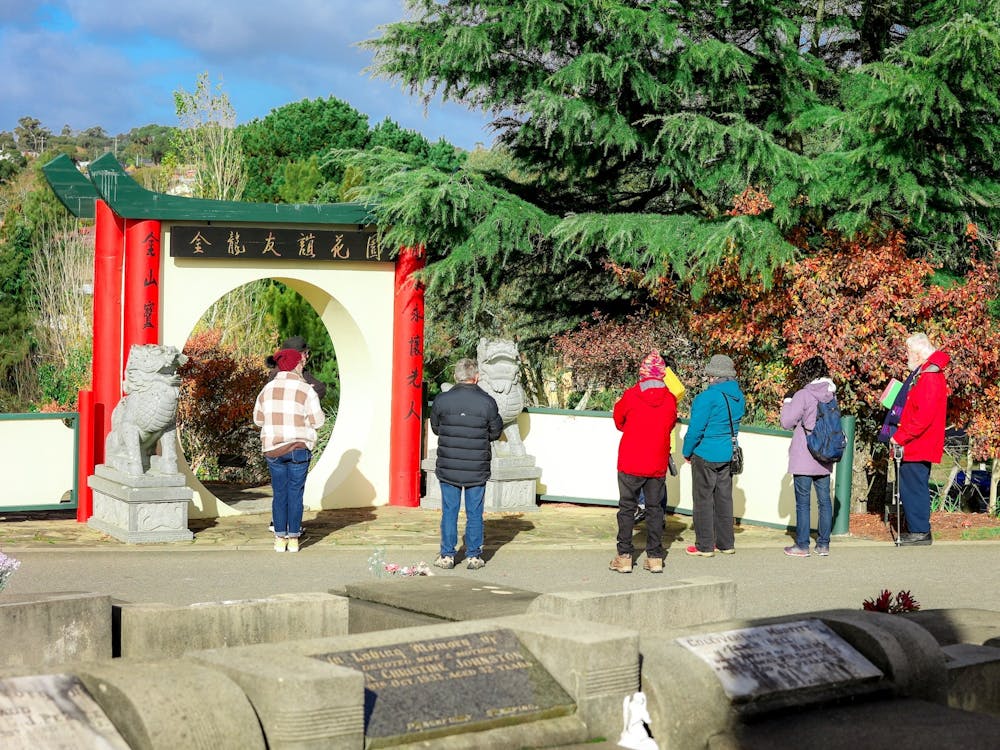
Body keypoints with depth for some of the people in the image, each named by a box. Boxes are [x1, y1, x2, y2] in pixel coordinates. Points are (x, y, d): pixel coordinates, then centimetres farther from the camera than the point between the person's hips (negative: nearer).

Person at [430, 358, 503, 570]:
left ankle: (447, 555, 12)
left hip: (448, 468, 1)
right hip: (477, 470, -1)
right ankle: (473, 556, 13)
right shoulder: (487, 402, -8)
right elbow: (496, 432, 2)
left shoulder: (441, 401, -5)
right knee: (474, 513, 9)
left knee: (449, 511, 9)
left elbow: (435, 427, 9)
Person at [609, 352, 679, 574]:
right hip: (658, 464, 2)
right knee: (655, 508, 10)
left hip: (630, 463, -2)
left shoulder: (631, 396, -10)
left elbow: (618, 420, 8)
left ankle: (624, 557, 4)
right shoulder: (670, 399, -4)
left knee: (627, 508, 6)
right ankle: (655, 557, 10)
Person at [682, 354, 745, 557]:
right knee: (724, 498, 15)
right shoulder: (738, 397, 4)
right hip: (728, 455, 7)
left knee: (703, 499, 2)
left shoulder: (708, 397, -19)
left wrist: (687, 452, -4)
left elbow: (696, 429, -17)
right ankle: (726, 543, 20)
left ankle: (704, 546, 5)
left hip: (706, 455, -7)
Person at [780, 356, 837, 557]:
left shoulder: (803, 395, -14)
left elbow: (787, 422, -10)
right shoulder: (831, 395, 4)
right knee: (824, 501, 10)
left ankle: (802, 545, 3)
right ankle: (823, 544, 13)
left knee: (802, 502, 0)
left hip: (804, 459, -6)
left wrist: (787, 403, 5)